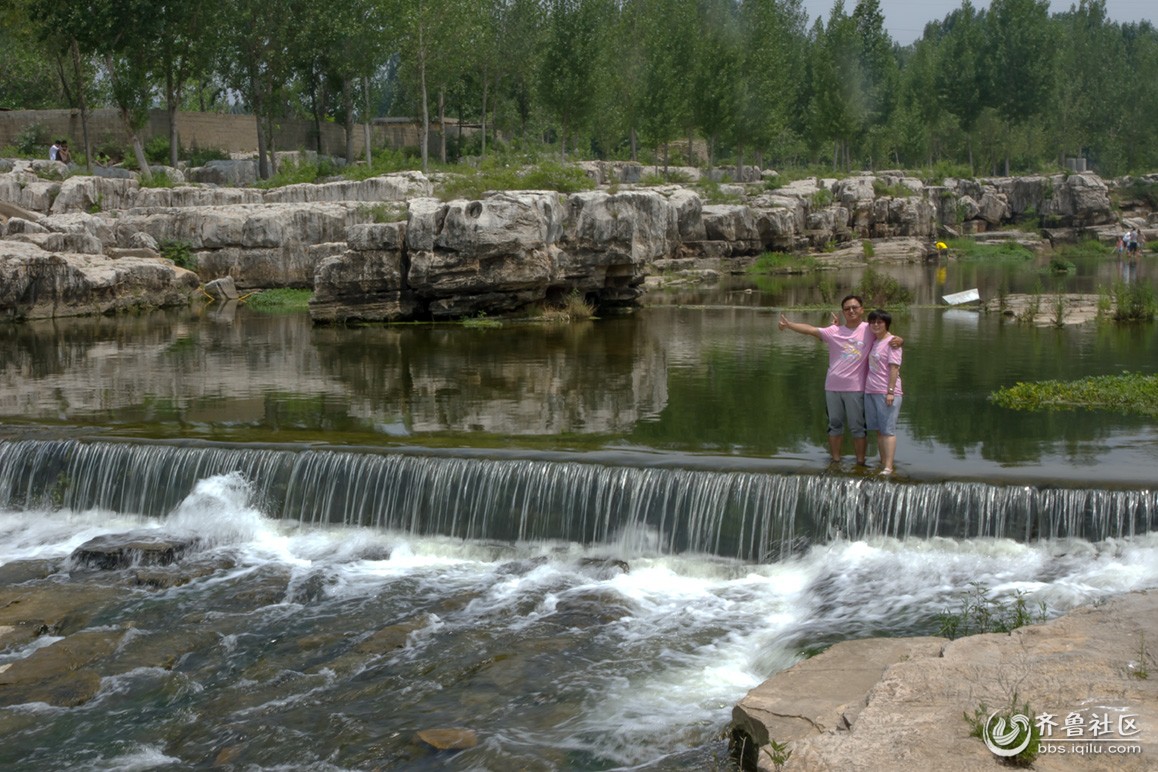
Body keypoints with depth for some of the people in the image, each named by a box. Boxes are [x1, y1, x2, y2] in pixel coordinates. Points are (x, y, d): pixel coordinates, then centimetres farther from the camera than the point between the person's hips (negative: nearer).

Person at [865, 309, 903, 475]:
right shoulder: (874, 342, 14)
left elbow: (894, 368, -14)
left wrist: (890, 391, -20)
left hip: (886, 393, -8)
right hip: (870, 391, 8)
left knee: (888, 430, -7)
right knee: (879, 430, 11)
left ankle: (888, 468, -9)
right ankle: (883, 463, 18)